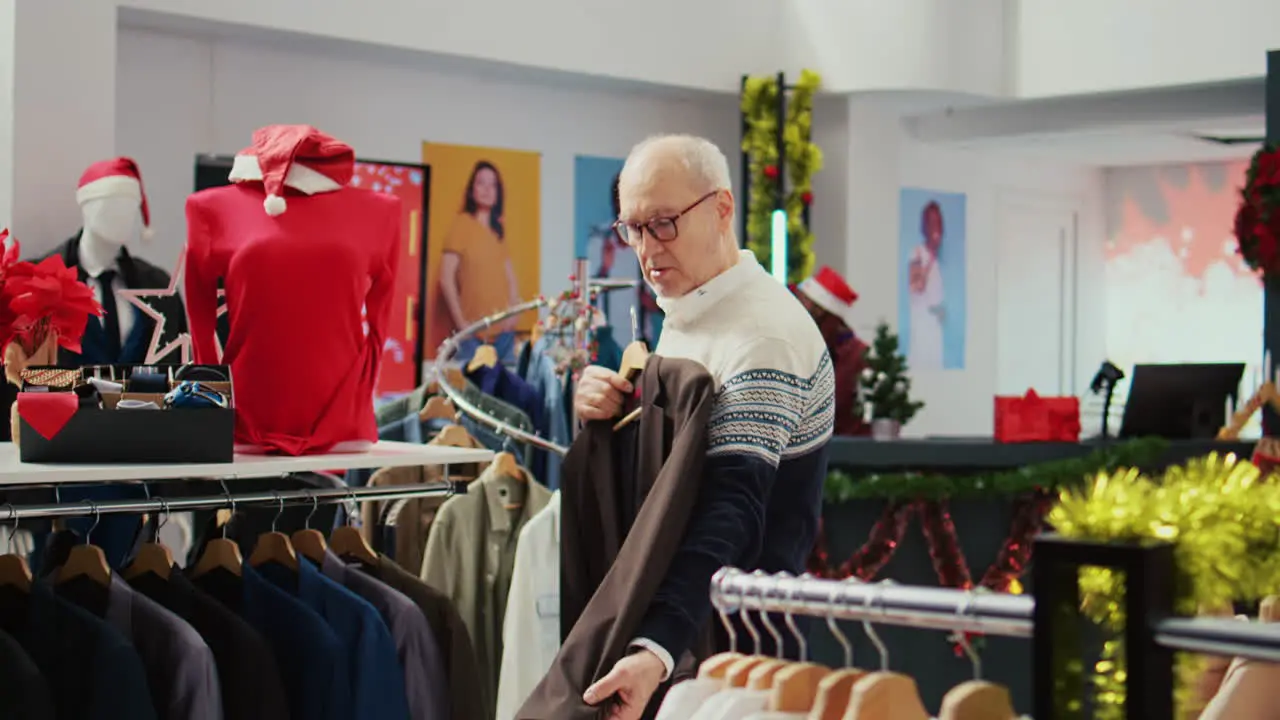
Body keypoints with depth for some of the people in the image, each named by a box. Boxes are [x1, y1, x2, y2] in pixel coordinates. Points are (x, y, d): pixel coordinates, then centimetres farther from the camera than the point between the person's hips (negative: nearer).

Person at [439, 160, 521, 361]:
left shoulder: (499, 227, 14)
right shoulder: (462, 224, -3)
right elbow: (446, 278, -8)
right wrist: (460, 322, -12)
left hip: (504, 329, 5)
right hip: (473, 330, -5)